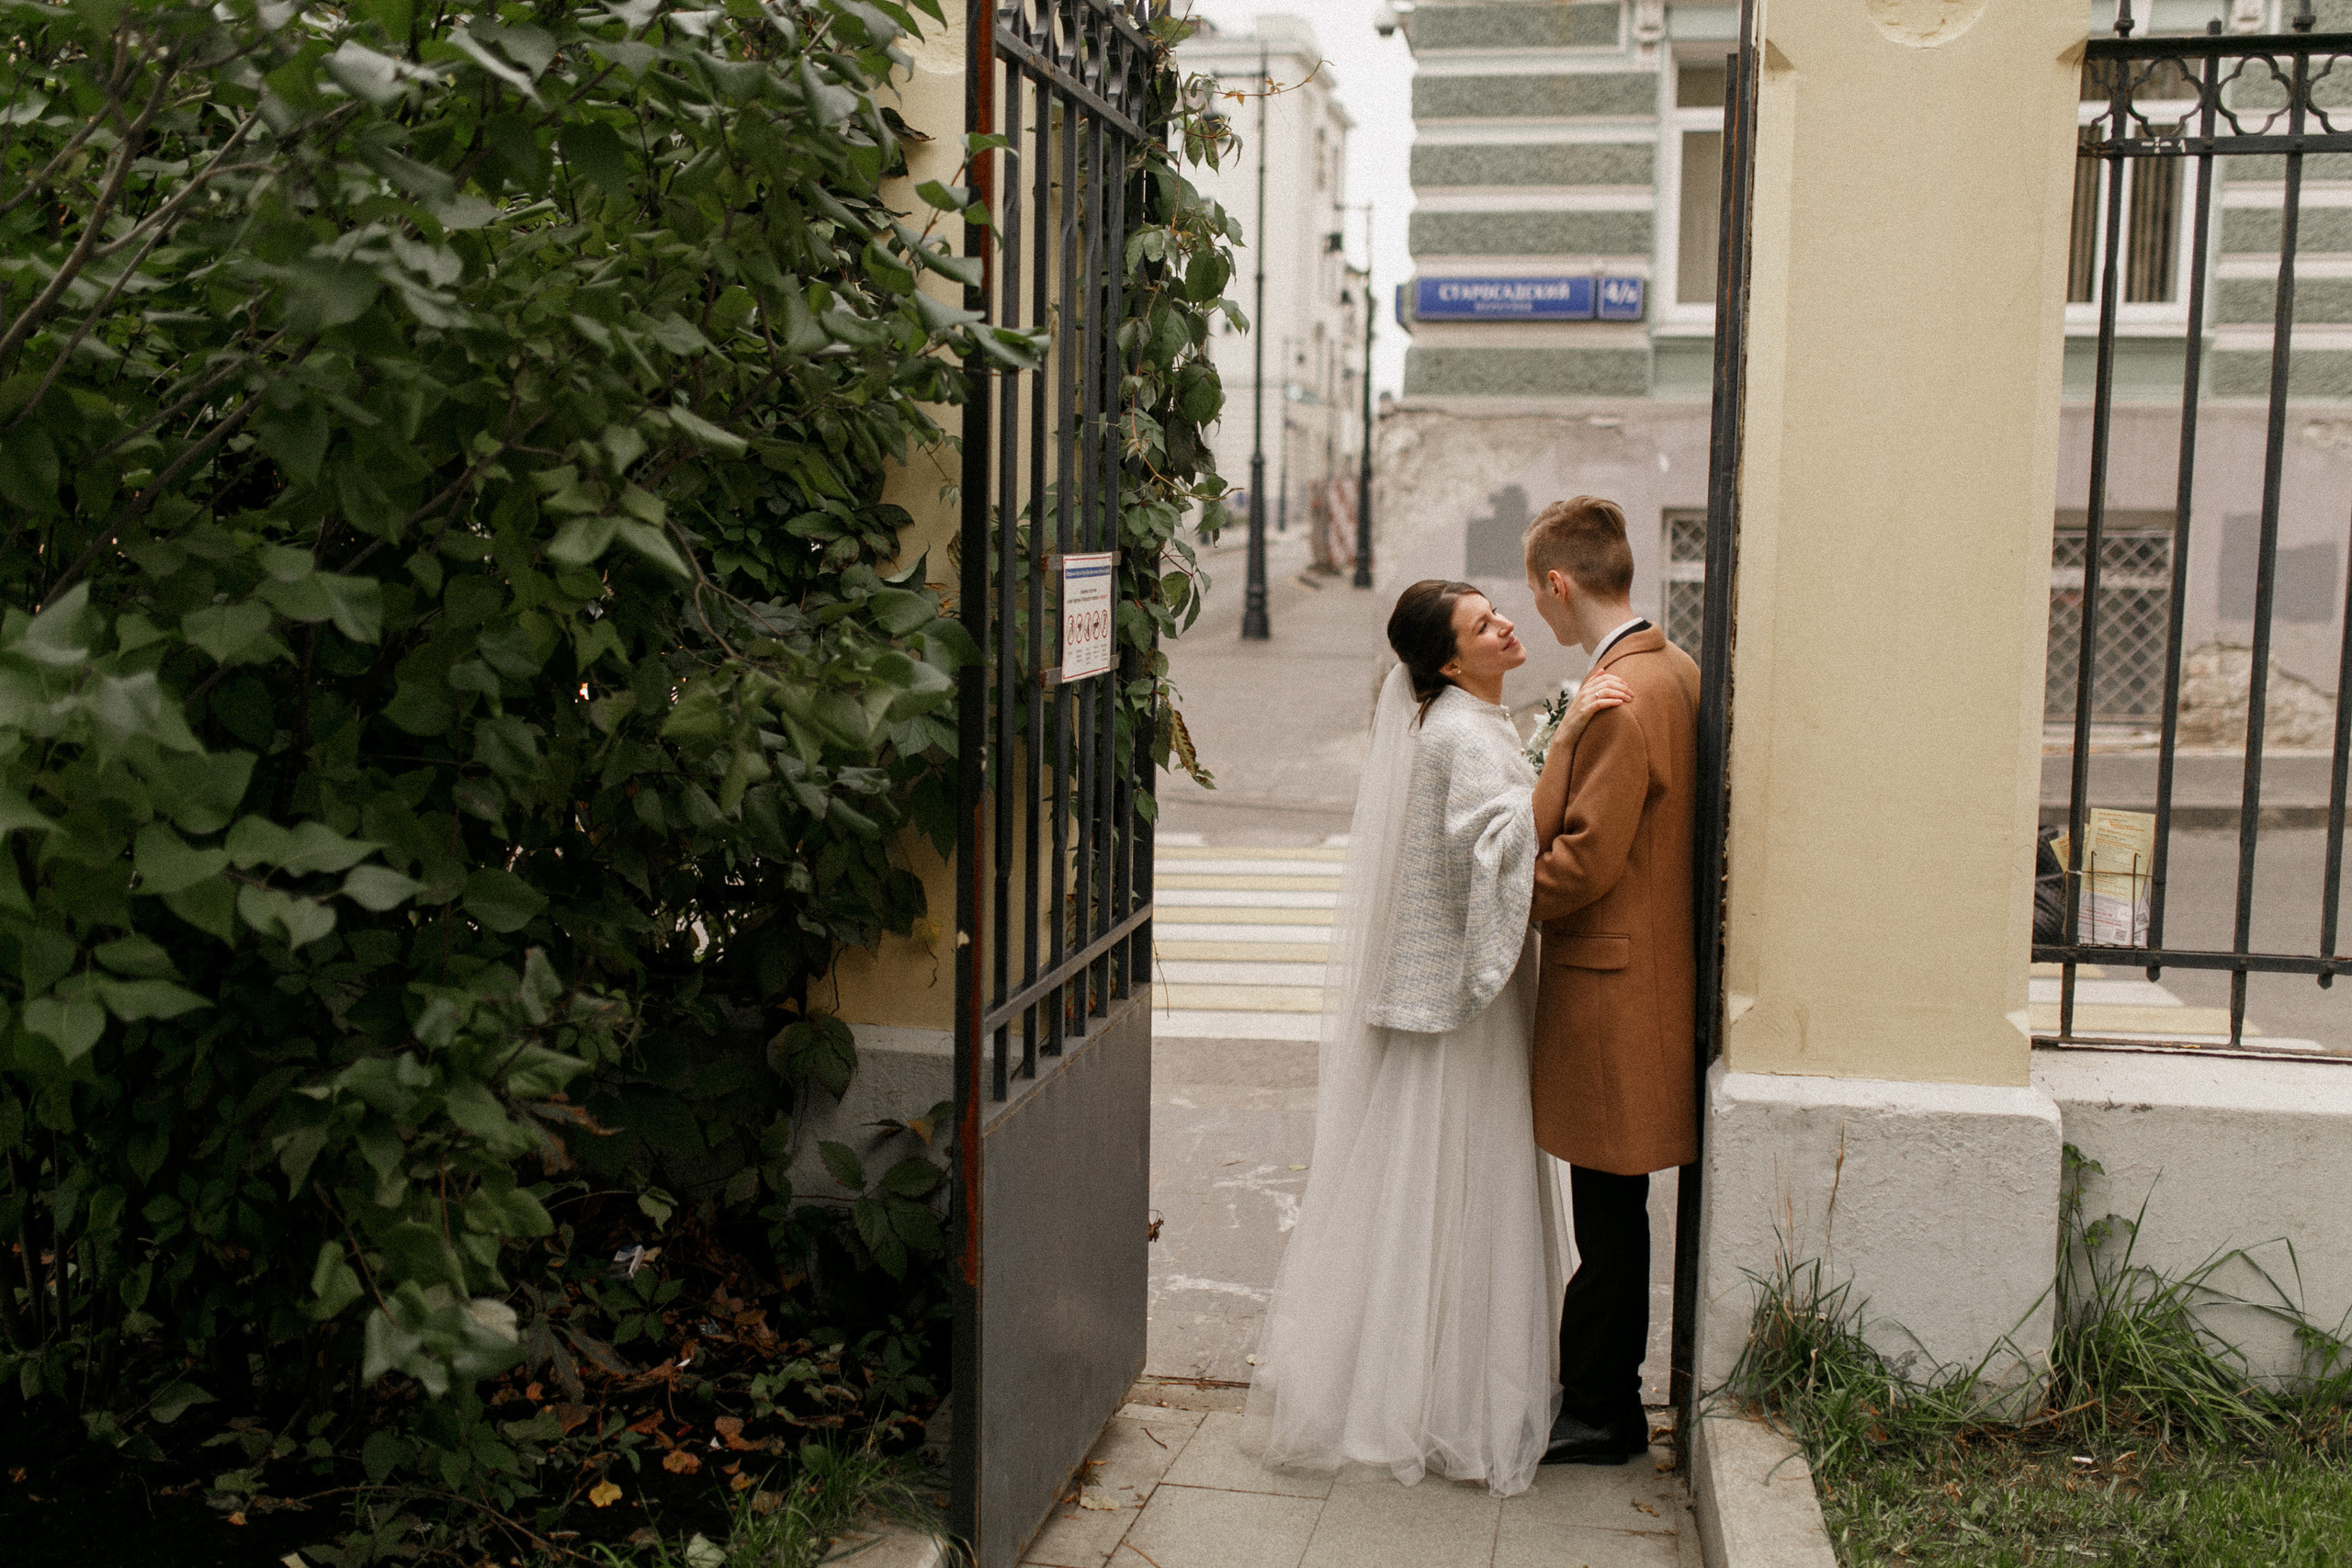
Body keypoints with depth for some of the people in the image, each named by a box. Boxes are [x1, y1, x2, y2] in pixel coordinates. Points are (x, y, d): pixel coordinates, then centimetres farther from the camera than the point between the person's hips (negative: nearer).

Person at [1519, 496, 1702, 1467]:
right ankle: (1601, 1399, 27)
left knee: (1608, 1213, 1)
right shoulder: (1676, 671, 11)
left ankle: (1599, 1415, 12)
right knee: (1611, 1212, 17)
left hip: (1611, 988, -10)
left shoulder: (1621, 699, -21)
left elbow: (1585, 859, -22)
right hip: (1652, 969, 10)